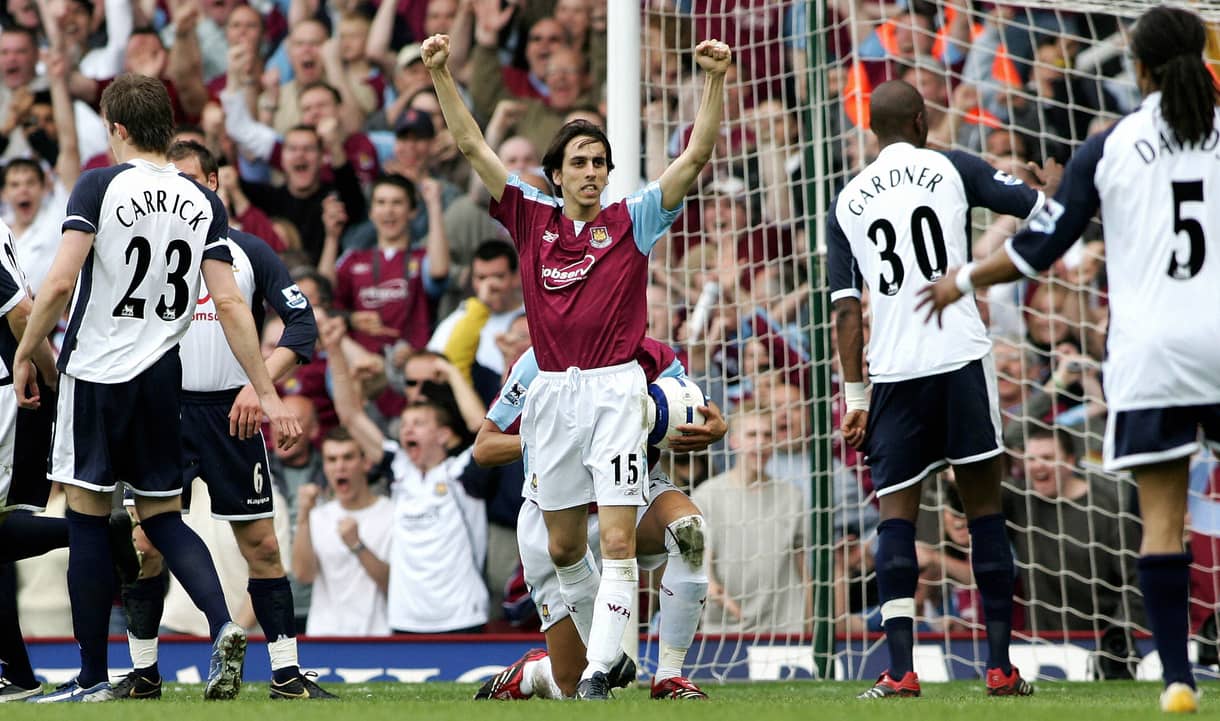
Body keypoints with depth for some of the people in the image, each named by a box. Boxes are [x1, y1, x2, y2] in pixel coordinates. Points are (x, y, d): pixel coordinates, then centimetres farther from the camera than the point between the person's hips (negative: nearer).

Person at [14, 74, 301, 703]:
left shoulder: (100, 186, -7)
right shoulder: (202, 203, 5)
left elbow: (59, 282, -15)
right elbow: (229, 304, -1)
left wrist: (23, 356, -3)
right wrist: (267, 394, 0)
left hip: (95, 370, -4)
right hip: (162, 379, 4)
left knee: (88, 520, 3)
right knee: (162, 518, 13)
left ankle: (93, 677, 4)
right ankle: (222, 628, -12)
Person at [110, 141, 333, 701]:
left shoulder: (250, 252, 3)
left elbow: (302, 324, -1)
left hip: (230, 416, 0)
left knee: (261, 544, -2)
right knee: (145, 544, -4)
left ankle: (286, 674, 4)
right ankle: (144, 673, 9)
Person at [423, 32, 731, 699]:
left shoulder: (632, 220, 4)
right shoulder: (531, 218, 10)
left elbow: (696, 155, -2)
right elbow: (472, 147, 9)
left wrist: (714, 80, -12)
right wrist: (441, 75, 3)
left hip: (614, 388, -3)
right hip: (552, 393, 3)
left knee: (617, 541, -12)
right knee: (563, 548, 9)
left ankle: (598, 671, -14)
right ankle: (609, 650, 25)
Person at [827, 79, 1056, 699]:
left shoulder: (846, 204, 13)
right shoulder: (951, 169, 7)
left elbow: (846, 309, 8)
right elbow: (1039, 210, 5)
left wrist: (855, 398, 10)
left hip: (891, 374, 2)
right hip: (961, 359, -2)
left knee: (896, 515, 3)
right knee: (984, 509, 5)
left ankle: (899, 671, -11)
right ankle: (1000, 668, 4)